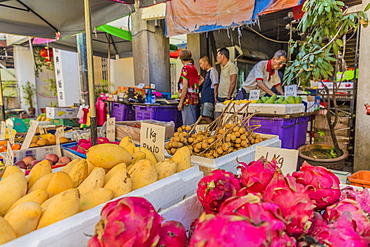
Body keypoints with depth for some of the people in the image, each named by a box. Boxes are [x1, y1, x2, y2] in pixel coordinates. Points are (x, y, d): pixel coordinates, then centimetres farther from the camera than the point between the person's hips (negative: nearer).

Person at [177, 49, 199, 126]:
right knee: (193, 122, 13)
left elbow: (185, 87, -16)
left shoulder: (185, 68, -10)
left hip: (188, 99, -9)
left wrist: (181, 102, -14)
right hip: (195, 98, 9)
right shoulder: (194, 68, 14)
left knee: (188, 124, -5)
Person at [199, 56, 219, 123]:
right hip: (205, 99, 10)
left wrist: (215, 99, -17)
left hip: (209, 99, -10)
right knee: (205, 117, 8)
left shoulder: (212, 71, -7)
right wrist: (202, 81, 14)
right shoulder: (208, 72, 21)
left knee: (207, 117, -15)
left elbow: (215, 86, -14)